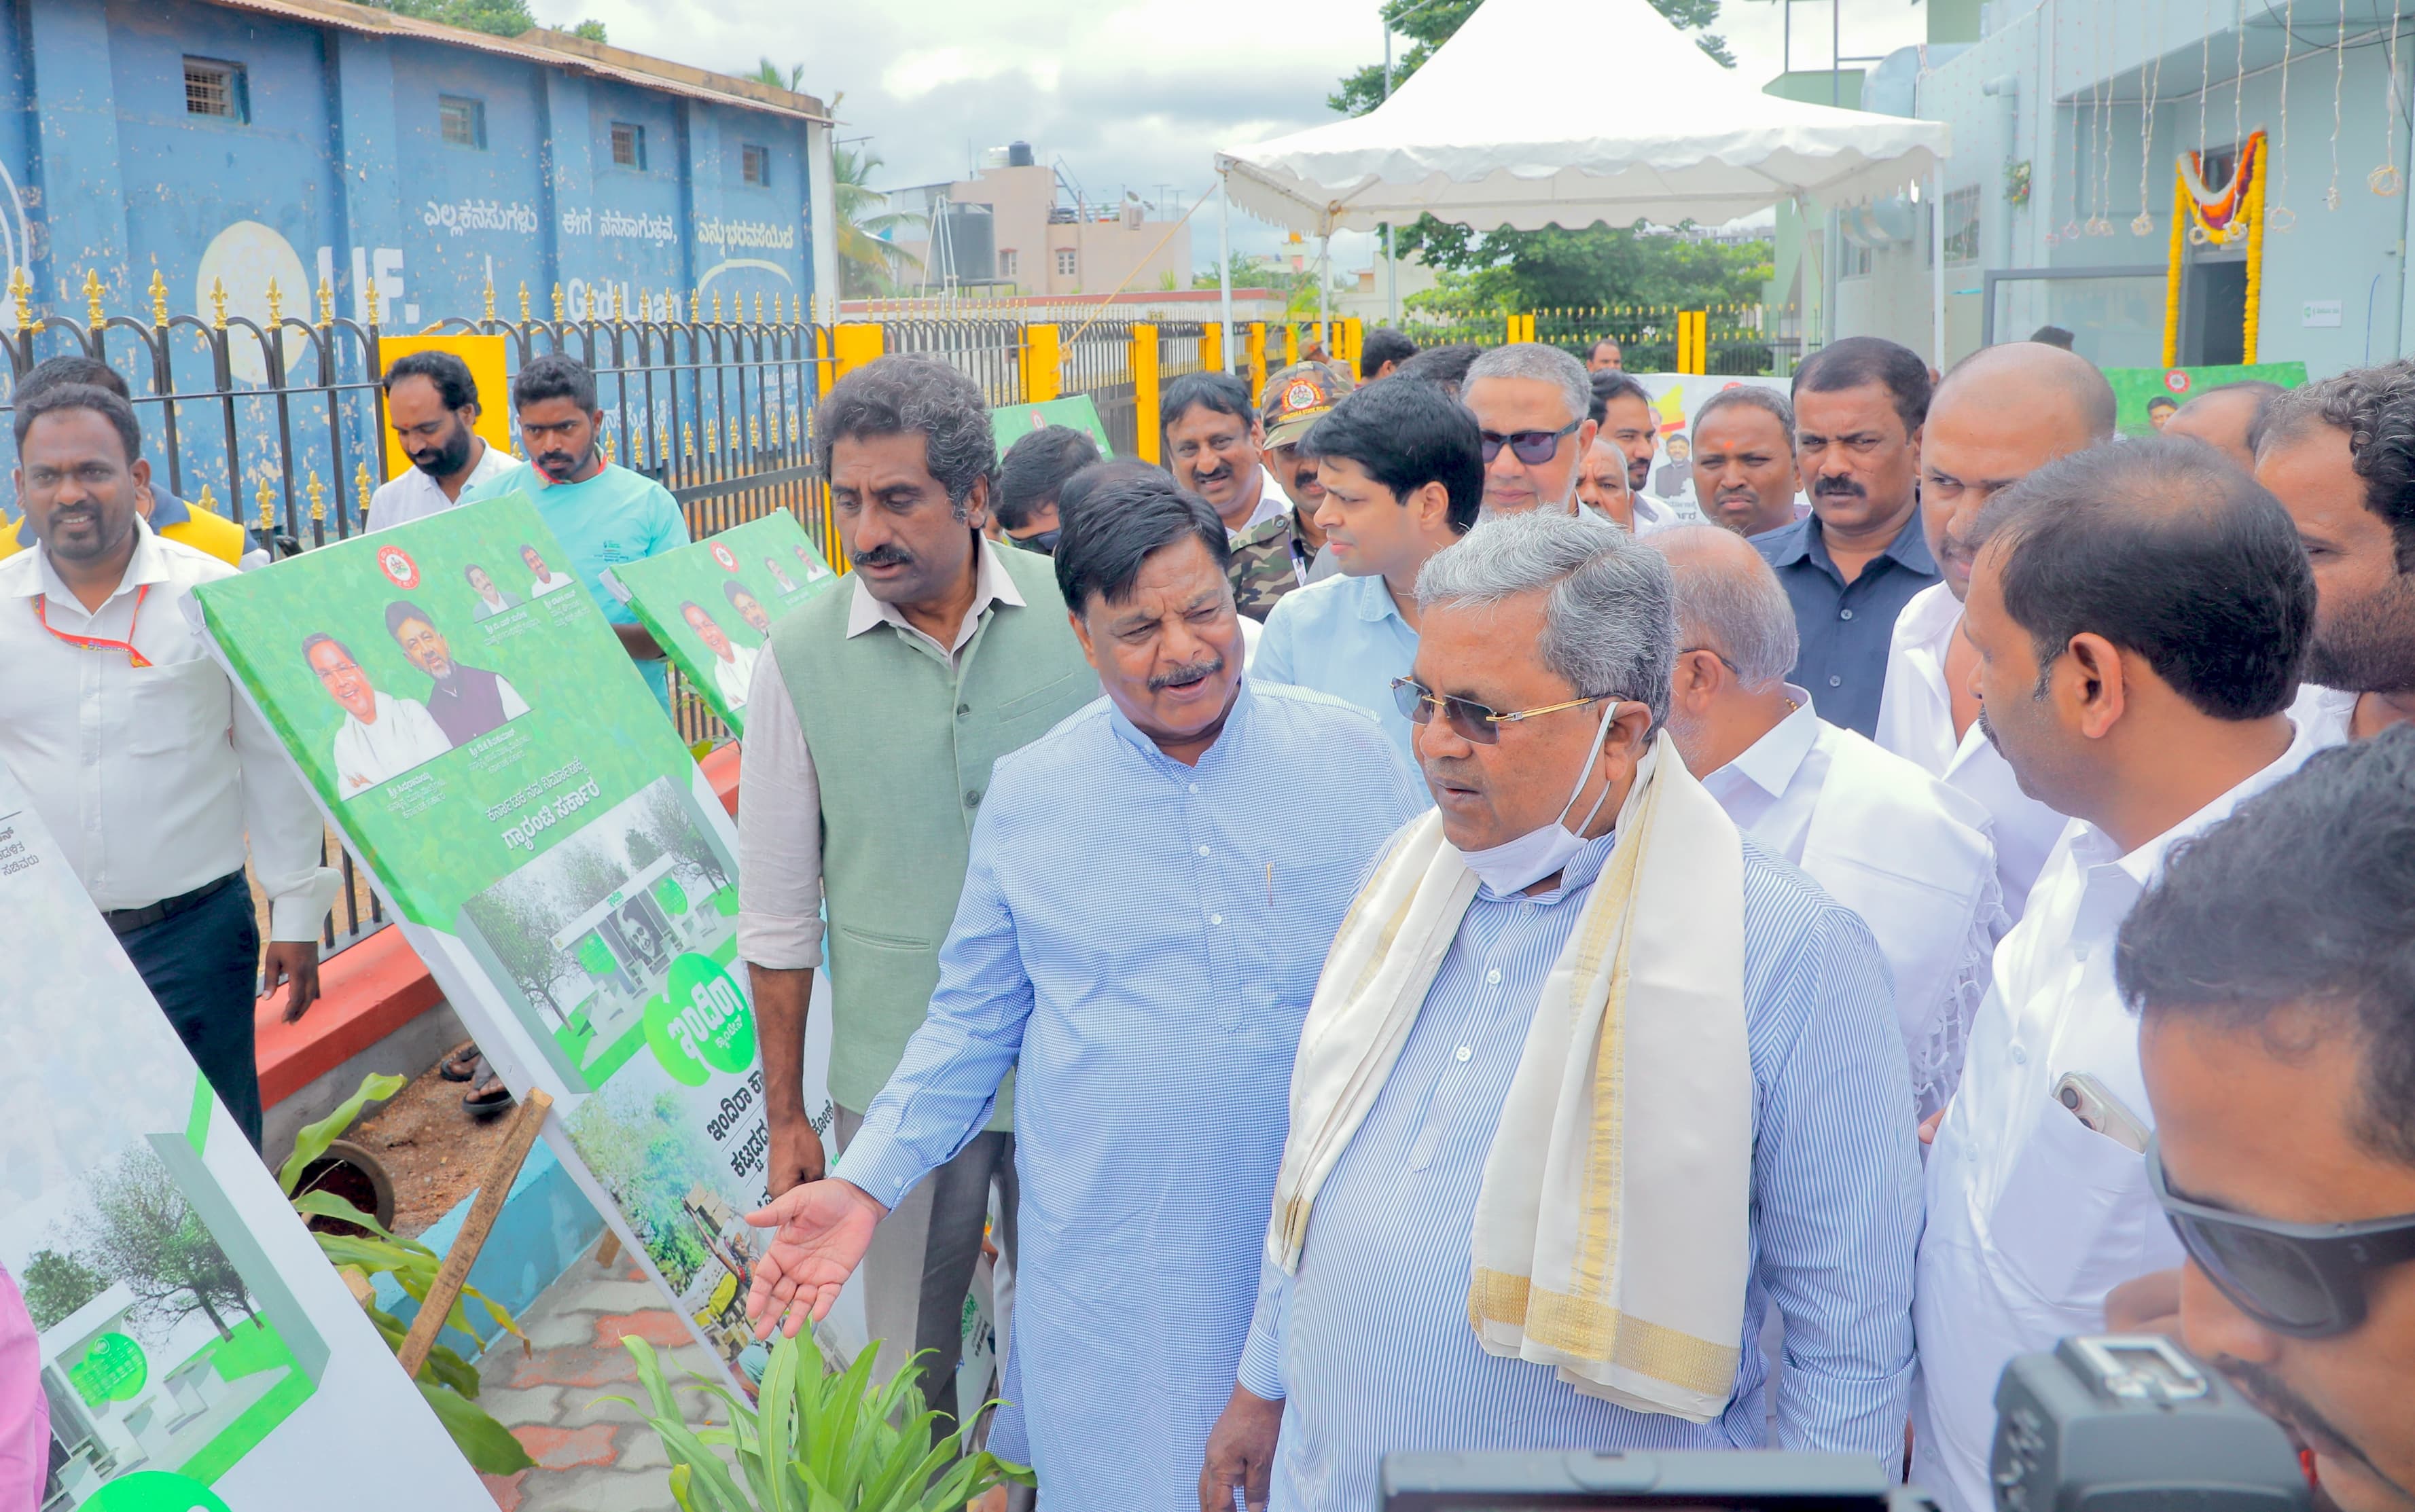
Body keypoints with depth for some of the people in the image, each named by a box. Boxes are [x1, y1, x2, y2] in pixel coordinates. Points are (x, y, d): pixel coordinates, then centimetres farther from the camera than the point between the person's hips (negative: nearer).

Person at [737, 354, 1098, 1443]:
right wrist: (785, 1113, 5)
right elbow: (777, 912, 1)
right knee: (910, 1361, 13)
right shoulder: (801, 656, -7)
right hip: (897, 1075, 0)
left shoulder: (1077, 613, -7)